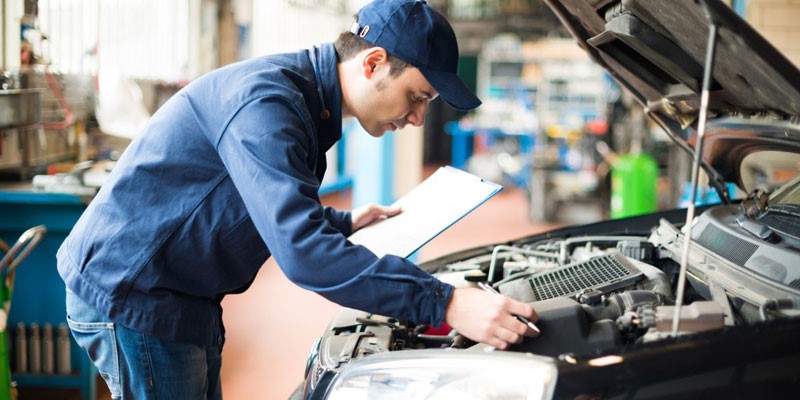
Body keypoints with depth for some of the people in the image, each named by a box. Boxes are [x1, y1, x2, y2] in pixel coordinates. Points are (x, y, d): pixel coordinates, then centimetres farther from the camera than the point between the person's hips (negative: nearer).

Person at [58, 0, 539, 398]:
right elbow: (302, 251, -35)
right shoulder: (264, 101, -25)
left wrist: (344, 223, 16)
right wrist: (446, 305, -37)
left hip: (183, 299, 10)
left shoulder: (305, 104, 8)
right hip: (128, 293, -10)